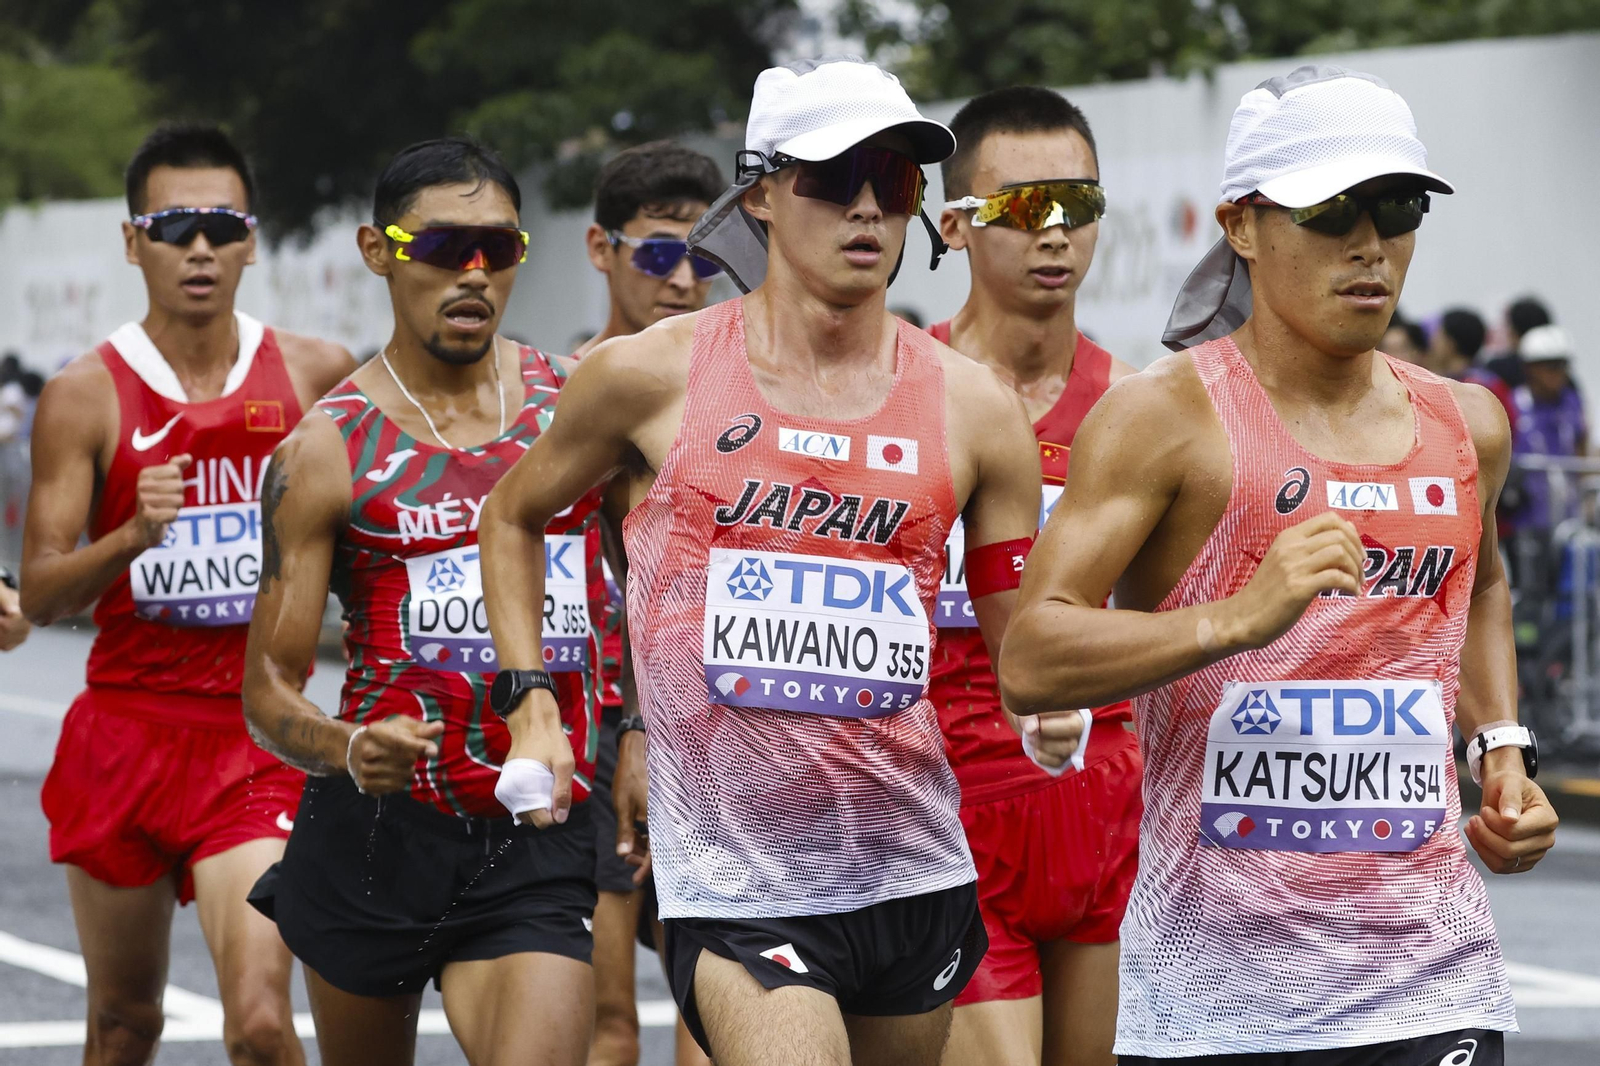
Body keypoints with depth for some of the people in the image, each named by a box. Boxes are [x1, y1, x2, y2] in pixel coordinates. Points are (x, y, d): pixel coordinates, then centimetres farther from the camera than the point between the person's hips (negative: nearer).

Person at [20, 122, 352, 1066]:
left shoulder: (318, 377, 1)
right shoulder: (86, 396, -3)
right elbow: (41, 595, -6)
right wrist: (133, 537, -24)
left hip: (257, 740, 0)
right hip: (125, 730, 1)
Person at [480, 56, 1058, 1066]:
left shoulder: (974, 407, 4)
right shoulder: (652, 375, -1)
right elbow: (513, 516, 16)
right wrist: (529, 710, 6)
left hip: (918, 870, 4)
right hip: (735, 880, -4)